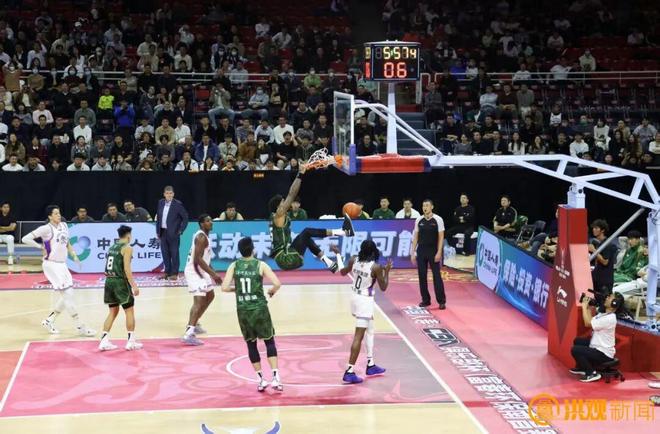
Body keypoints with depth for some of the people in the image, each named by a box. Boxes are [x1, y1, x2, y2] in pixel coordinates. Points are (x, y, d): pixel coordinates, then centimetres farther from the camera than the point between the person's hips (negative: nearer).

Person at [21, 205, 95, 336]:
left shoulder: (64, 226, 8)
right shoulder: (46, 228, -13)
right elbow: (26, 239, -17)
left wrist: (74, 255, 13)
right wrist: (41, 247, -13)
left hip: (62, 265, 8)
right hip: (52, 265, -8)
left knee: (66, 296, 12)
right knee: (68, 294, -10)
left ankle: (48, 321, 25)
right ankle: (80, 327, -8)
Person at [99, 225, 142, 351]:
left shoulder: (112, 247, 14)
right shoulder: (127, 248, -9)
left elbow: (110, 266, 16)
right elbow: (127, 269, -17)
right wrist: (134, 286, -17)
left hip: (109, 280, 7)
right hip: (120, 281, -7)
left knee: (113, 311, 14)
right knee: (129, 311, 4)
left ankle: (104, 341, 7)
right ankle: (131, 341, 6)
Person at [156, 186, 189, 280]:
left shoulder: (178, 204, -8)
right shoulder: (161, 203, 8)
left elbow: (185, 217, -4)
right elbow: (158, 217, 15)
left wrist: (180, 230, -8)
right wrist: (158, 231, 11)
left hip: (173, 233, -5)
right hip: (163, 232, 5)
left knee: (174, 253, 0)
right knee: (165, 253, 9)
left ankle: (174, 273, 6)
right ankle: (167, 272, 18)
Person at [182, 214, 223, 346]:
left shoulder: (203, 236, 13)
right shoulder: (201, 237, -19)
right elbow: (198, 259, -26)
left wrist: (212, 273, 22)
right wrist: (213, 274, -26)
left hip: (200, 271, 11)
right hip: (194, 272, -11)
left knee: (210, 296, 25)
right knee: (199, 301, -18)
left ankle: (195, 324, 34)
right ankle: (188, 334, -27)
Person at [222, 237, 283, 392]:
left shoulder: (234, 266, 0)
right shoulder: (261, 265, -5)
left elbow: (225, 288, -7)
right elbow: (277, 283, -13)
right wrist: (272, 291, 9)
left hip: (242, 310, 2)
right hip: (259, 308, -2)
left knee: (251, 344, 15)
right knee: (269, 341, 11)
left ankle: (261, 379, 13)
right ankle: (275, 377, 0)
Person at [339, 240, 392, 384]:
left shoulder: (353, 260, -3)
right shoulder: (376, 267, -18)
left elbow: (343, 272, 16)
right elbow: (383, 287, -7)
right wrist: (387, 271, 4)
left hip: (355, 298, 7)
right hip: (365, 301, -7)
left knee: (370, 331, 24)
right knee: (358, 337, -7)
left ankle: (371, 365, 32)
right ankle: (349, 372, -9)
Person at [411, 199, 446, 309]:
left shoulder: (438, 219, -5)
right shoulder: (419, 220, 4)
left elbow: (441, 237, -5)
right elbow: (415, 237, 9)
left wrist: (439, 252, -12)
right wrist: (413, 253, 5)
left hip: (433, 251, -3)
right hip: (421, 251, 3)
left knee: (437, 276, -4)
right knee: (422, 276, 4)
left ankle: (441, 301, 0)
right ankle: (425, 300, 13)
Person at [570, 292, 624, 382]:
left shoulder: (609, 318, -26)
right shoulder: (603, 314, 5)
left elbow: (588, 323, -27)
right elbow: (590, 322, 7)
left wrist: (584, 306, -17)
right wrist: (588, 307, 1)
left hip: (604, 354, -10)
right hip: (597, 347, 10)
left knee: (575, 350, -19)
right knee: (577, 341, 23)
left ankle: (591, 373, -10)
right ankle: (581, 368, 32)